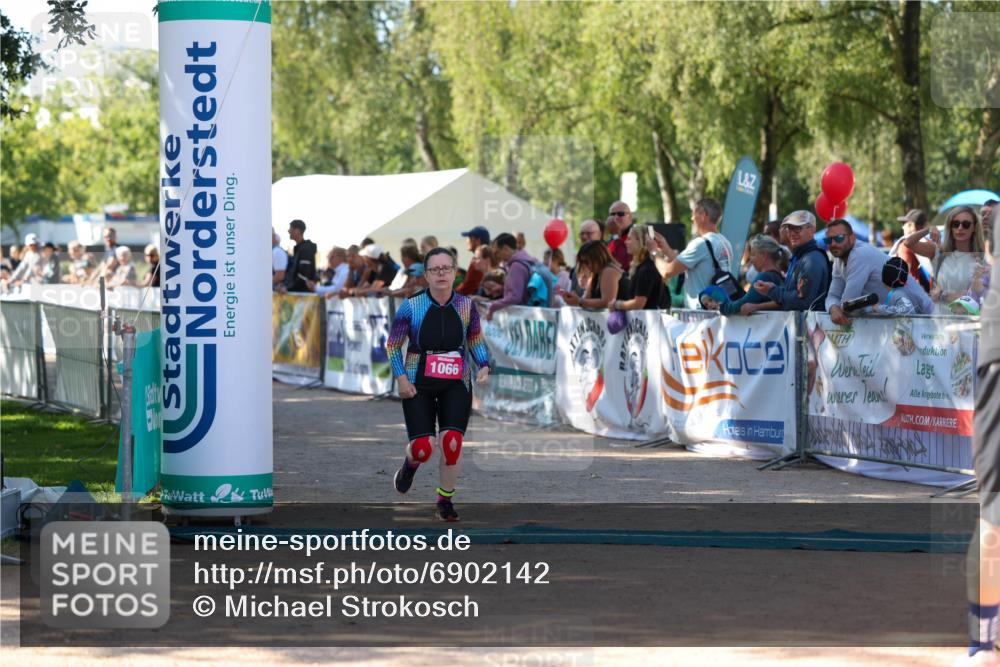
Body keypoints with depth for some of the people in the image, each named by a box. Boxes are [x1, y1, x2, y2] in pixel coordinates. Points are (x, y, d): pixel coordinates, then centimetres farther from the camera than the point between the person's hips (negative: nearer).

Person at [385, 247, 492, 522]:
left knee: (452, 443, -12)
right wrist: (401, 378, -10)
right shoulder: (411, 307, -9)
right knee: (423, 449, -8)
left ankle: (445, 499, 12)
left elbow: (476, 339, 13)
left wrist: (484, 366, -3)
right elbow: (393, 344, 1)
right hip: (418, 386, -1)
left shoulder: (466, 306, -3)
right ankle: (411, 462, 33)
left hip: (456, 386, 1)